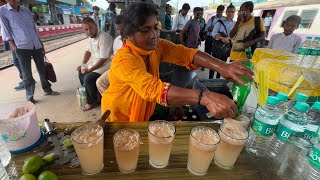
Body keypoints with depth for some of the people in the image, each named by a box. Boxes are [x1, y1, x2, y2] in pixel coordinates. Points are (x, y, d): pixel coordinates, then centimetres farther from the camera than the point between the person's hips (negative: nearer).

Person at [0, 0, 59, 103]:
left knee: (42, 69, 10)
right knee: (27, 73, -1)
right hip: (21, 47, -4)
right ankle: (29, 96, 9)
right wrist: (14, 46, -8)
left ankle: (47, 89, 23)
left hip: (36, 45, 4)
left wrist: (41, 43, 15)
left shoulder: (26, 11, 15)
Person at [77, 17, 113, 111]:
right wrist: (83, 64, 7)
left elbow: (103, 59, -26)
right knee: (81, 72, 14)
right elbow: (88, 51, 18)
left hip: (105, 65, -10)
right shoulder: (91, 37, 5)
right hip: (96, 63, 10)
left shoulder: (104, 37, -24)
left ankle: (92, 102, 1)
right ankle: (86, 94, 30)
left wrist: (89, 70, -21)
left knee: (88, 78, -22)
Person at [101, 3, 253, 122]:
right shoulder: (124, 60, -32)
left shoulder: (156, 45, -13)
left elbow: (186, 54, -25)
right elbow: (153, 89, -47)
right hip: (119, 119, -4)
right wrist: (205, 97, -57)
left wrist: (222, 67, -42)